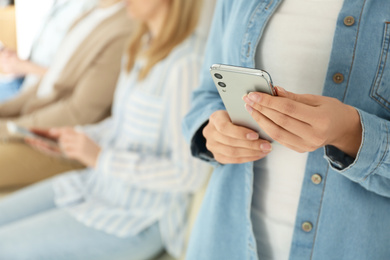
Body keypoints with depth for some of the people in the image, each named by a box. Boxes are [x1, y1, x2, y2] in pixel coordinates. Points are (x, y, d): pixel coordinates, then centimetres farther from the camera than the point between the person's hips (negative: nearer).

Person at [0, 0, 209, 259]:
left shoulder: (187, 65, -24)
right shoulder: (145, 45, 4)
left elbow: (190, 174, -24)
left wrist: (101, 157, -21)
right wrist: (74, 136, 1)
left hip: (138, 221, -8)